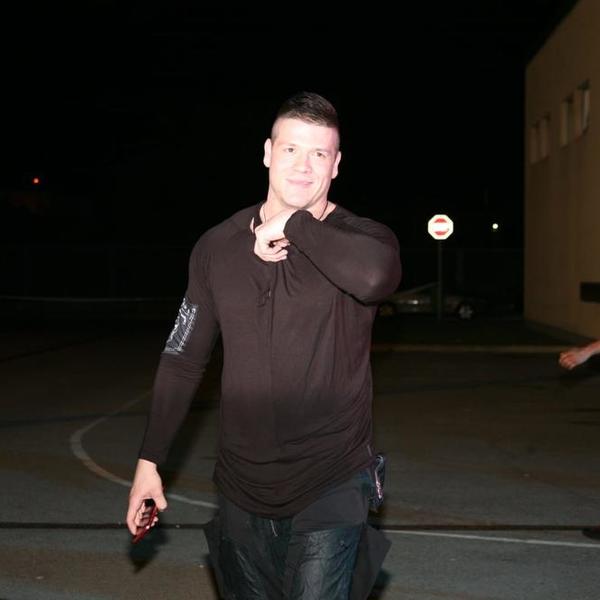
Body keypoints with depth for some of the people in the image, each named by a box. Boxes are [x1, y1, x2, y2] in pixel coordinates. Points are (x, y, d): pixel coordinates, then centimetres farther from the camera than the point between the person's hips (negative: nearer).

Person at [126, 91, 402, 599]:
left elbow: (375, 276, -35)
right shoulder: (218, 247, 1)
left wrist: (294, 224, -22)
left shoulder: (360, 237, -8)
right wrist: (150, 459, 9)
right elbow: (184, 359, 8)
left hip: (329, 490, -3)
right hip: (242, 488, 4)